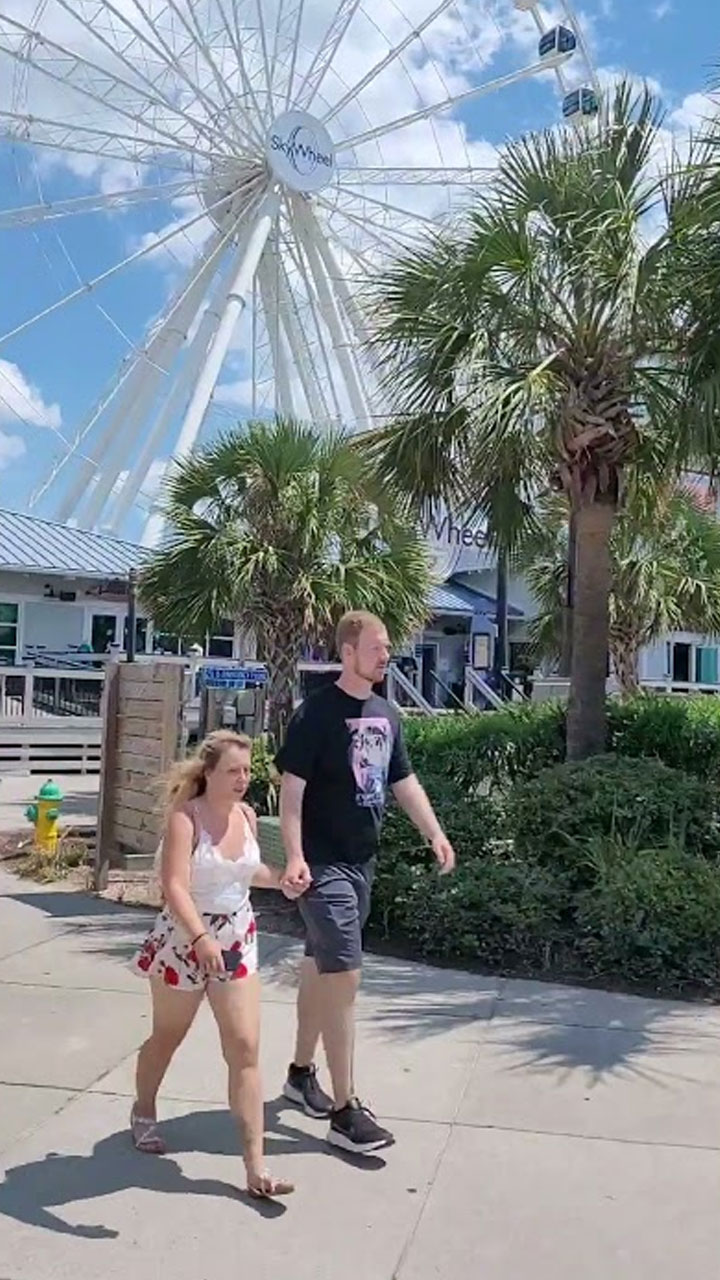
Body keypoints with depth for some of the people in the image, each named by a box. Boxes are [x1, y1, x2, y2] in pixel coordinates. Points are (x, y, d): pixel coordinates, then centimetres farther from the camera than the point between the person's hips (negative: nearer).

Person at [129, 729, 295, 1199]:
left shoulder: (247, 816, -2)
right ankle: (144, 1111, 50)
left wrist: (282, 879, 1)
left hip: (238, 942, 4)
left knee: (245, 1048, -2)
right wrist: (201, 938, -42)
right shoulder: (186, 817, -20)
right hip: (185, 940, -4)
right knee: (168, 1037, 19)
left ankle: (256, 1168, 4)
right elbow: (174, 886, -31)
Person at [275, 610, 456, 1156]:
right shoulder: (318, 712, -14)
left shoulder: (386, 714, 9)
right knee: (345, 976, -7)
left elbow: (404, 781, 16)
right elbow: (292, 788, -16)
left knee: (320, 968, 19)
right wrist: (295, 856, -24)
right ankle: (346, 1111, 3)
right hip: (324, 864, -7)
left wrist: (435, 833, 7)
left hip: (362, 862, 7)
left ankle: (301, 1072, 36)